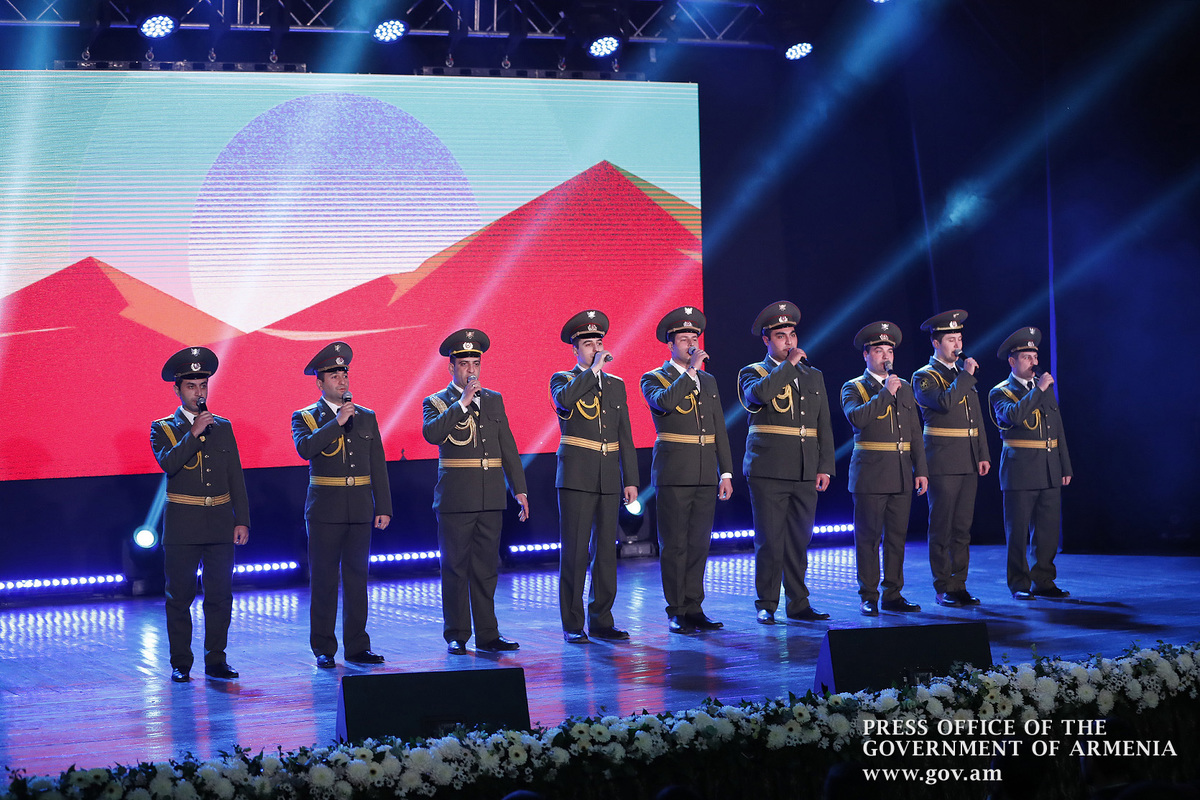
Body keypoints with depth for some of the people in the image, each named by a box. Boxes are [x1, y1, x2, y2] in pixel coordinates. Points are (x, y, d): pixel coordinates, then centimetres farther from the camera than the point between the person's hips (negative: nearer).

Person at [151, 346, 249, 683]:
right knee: (180, 596, 2)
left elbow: (236, 477, 10)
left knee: (221, 595, 3)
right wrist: (193, 434, -23)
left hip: (220, 524, 3)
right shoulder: (163, 428, 3)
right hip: (183, 525, -3)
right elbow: (168, 463, -16)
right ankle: (181, 664, 9)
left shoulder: (223, 427, 12)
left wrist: (242, 520, 4)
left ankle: (216, 660, 12)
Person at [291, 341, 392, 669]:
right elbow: (305, 448, -18)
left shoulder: (366, 417, 13)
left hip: (360, 509, 3)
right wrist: (337, 422, -19)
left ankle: (357, 647, 13)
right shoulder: (304, 417, 3)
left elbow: (378, 466, 12)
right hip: (325, 509, -3)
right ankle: (324, 650, 6)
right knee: (323, 580, -1)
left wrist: (383, 507, 6)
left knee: (357, 578, 7)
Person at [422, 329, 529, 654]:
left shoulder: (494, 400, 15)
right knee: (455, 568, 0)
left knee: (486, 568, 7)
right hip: (456, 498, -4)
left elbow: (508, 447, 15)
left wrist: (519, 489, 10)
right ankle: (456, 636, 6)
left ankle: (487, 634, 12)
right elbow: (431, 433, -19)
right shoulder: (436, 402, 2)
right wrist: (462, 404, -20)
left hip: (490, 498, 4)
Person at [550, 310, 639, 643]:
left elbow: (625, 437, 14)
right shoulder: (563, 379, 2)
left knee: (606, 550, 6)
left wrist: (630, 479, 8)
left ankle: (601, 620, 13)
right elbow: (564, 399, -24)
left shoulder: (616, 385, 14)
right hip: (576, 476, -5)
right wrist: (593, 370, -19)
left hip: (609, 478, 5)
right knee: (574, 551, -5)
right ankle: (572, 625, 1)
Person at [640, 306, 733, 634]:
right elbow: (664, 401, -23)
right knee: (674, 545, -3)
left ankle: (694, 609, 12)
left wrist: (726, 472, 9)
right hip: (674, 474, -5)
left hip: (705, 475, 5)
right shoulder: (653, 379, 1)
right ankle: (676, 612, 2)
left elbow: (720, 430, 15)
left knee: (698, 544, 7)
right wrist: (690, 371, -19)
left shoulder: (709, 381, 16)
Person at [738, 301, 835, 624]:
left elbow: (824, 426, 15)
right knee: (769, 541, -3)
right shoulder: (752, 373, 3)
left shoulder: (813, 376, 16)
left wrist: (825, 467, 6)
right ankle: (766, 606, 5)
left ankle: (798, 603, 14)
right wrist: (788, 364, -14)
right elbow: (760, 393, -23)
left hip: (805, 473, 4)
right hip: (769, 471, -4)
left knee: (799, 540, 7)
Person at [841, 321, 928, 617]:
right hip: (871, 473, -4)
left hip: (901, 475, 5)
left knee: (897, 536, 6)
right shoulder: (853, 388, 3)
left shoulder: (904, 388, 16)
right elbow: (857, 417, -19)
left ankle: (893, 595, 13)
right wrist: (885, 393, -16)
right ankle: (869, 598, 3)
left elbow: (915, 433, 15)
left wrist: (921, 470, 8)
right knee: (868, 537, -2)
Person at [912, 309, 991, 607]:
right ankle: (943, 588, 2)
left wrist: (983, 454, 11)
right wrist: (965, 375, -14)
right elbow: (945, 402, -22)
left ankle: (959, 585, 11)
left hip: (969, 463, 6)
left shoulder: (963, 375, 18)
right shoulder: (923, 377, -3)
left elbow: (977, 418, 19)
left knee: (962, 527, 7)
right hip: (943, 462, -6)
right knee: (941, 527, -3)